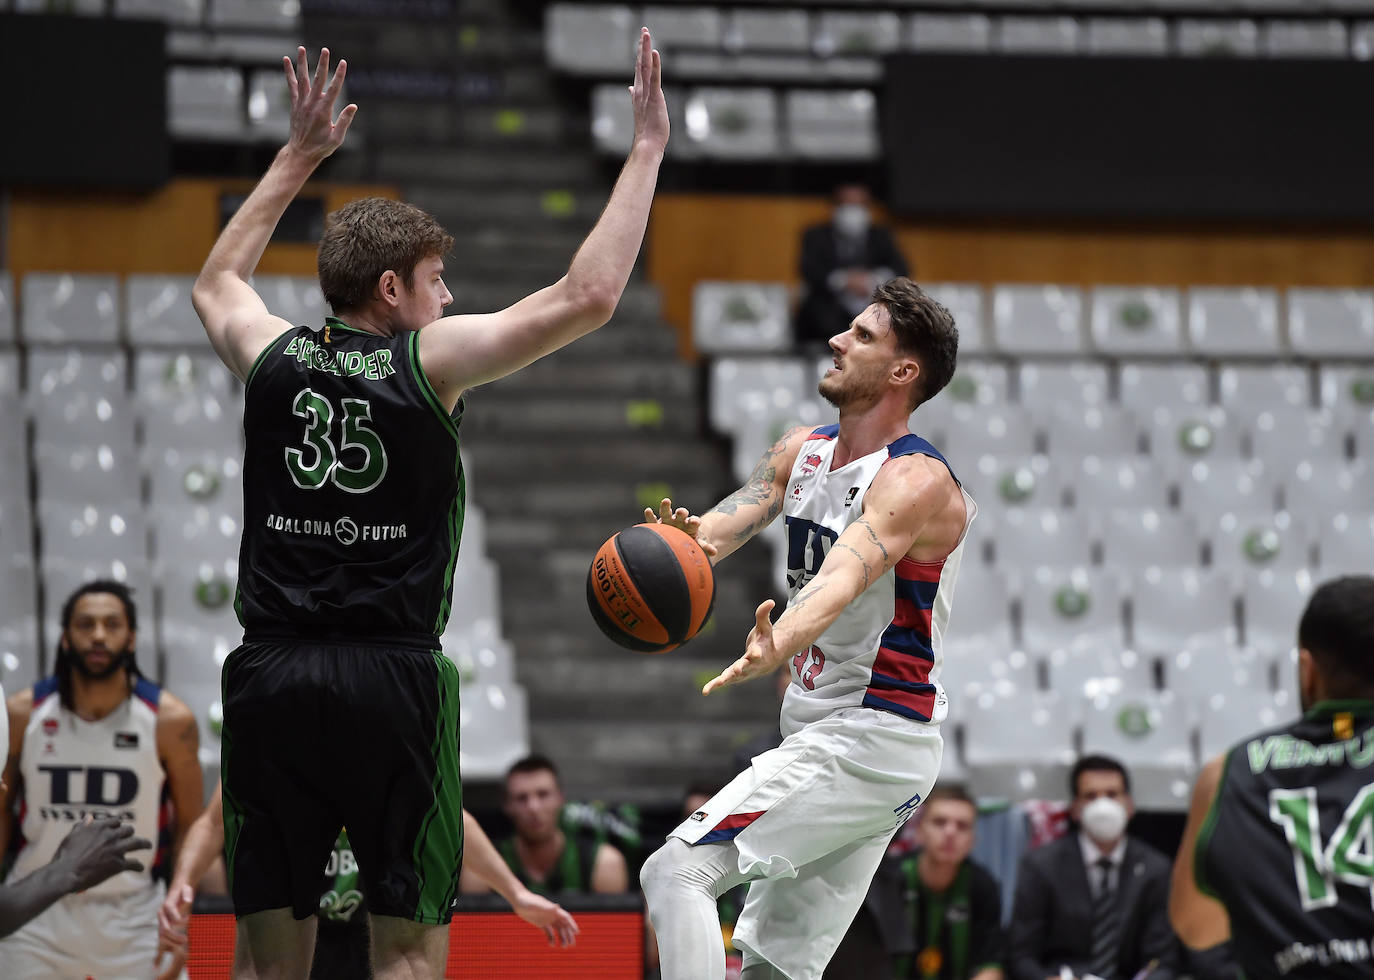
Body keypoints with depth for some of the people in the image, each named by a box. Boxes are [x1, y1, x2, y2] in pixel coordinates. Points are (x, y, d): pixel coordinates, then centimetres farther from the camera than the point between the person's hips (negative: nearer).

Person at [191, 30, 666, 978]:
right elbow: (587, 296, -6)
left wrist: (298, 157, 38)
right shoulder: (428, 362, -4)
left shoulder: (274, 358, 8)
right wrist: (646, 150, 3)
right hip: (390, 678, -4)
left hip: (269, 676, 4)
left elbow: (216, 283, 32)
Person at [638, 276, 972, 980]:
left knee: (676, 871, -20)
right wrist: (694, 540, -32)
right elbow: (739, 513, -7)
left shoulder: (916, 482, -17)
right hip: (820, 733, 10)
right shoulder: (802, 452, 10)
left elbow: (845, 575, -35)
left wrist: (777, 646, -54)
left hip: (869, 740, -10)